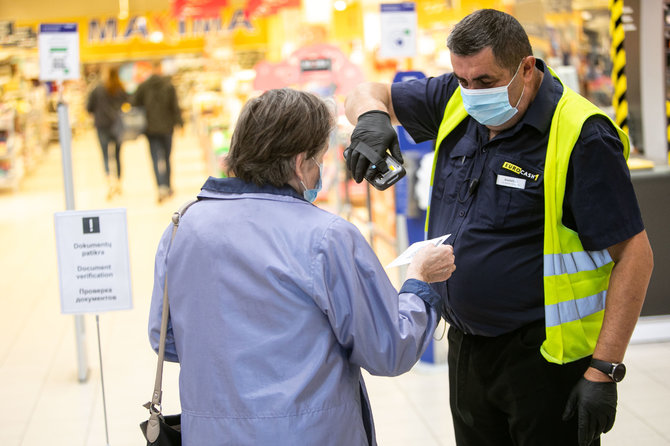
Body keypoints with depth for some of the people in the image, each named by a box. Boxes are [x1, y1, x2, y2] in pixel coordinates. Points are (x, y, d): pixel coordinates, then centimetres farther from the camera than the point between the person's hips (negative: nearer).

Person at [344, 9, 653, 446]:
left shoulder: (582, 135, -18)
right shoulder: (457, 102, 1)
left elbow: (634, 255, -18)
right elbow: (371, 93, 15)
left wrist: (604, 372, -21)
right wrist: (372, 117, -11)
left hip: (546, 357, -6)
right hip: (466, 347, 7)